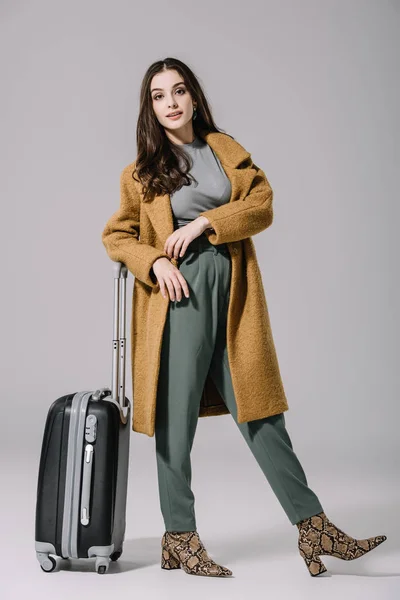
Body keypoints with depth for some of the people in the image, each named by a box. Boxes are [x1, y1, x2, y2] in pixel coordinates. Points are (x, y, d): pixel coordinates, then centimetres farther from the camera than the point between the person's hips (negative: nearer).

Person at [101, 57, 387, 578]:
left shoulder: (227, 149, 14)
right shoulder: (142, 171, 8)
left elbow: (262, 204, 2)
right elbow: (116, 235, 10)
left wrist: (204, 222, -11)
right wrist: (154, 262, -8)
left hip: (232, 292, 2)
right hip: (179, 293, -2)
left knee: (258, 409, 4)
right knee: (177, 414, 0)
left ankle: (314, 526, 10)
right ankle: (180, 538, 13)